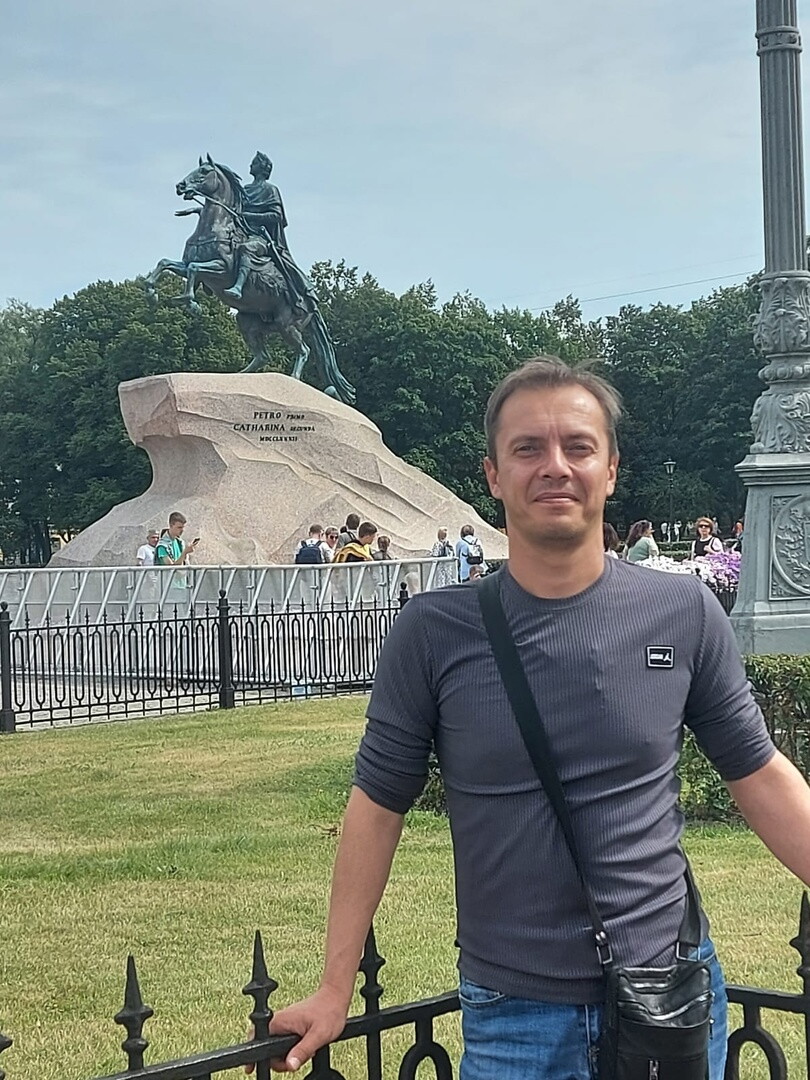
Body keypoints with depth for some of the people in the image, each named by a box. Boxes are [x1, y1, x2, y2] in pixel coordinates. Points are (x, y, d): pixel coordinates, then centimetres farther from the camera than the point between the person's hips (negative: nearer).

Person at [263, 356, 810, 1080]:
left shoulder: (686, 614, -4)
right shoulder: (433, 632, -8)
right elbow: (379, 804, -1)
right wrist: (335, 991, -1)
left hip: (673, 997, 1)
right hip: (512, 1015, -1)